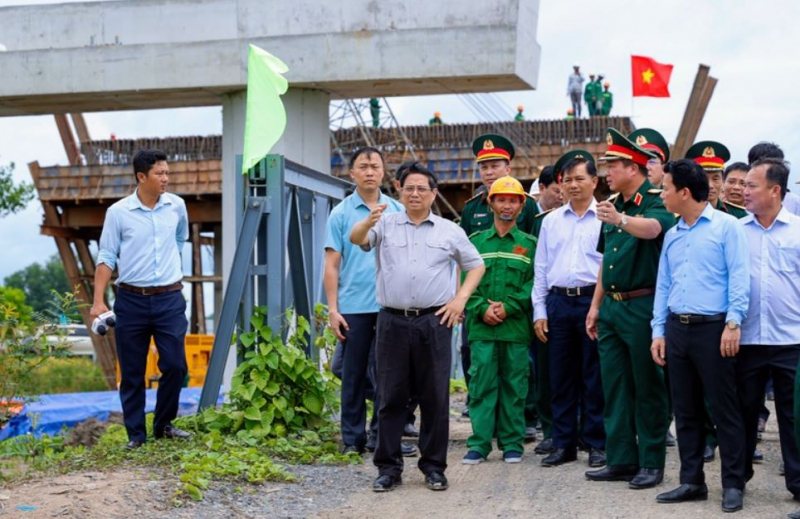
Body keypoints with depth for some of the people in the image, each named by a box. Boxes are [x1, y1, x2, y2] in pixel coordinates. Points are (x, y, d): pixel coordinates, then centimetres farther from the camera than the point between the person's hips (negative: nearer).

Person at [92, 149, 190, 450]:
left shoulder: (177, 206, 2)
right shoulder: (118, 212, -6)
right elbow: (106, 256, -5)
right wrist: (98, 300, -12)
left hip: (170, 300, 2)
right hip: (131, 301, -2)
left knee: (175, 366, -1)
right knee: (132, 373, 4)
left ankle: (164, 425, 18)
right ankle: (136, 434, 14)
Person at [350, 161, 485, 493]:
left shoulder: (449, 231, 10)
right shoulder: (386, 224, 7)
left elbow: (476, 265, 17)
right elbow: (356, 239, -11)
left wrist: (460, 298, 2)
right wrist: (368, 222, -34)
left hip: (434, 322, 0)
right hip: (393, 321, 0)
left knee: (435, 397, 3)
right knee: (391, 397, 3)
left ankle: (434, 467, 12)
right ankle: (388, 467, 10)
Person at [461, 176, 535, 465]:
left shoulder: (529, 245, 8)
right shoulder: (476, 242, 11)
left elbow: (534, 283, 0)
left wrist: (508, 307, -11)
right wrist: (482, 309, -9)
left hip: (517, 327, 0)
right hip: (481, 327, 1)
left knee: (514, 386, 4)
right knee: (481, 385, -1)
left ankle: (512, 444, 11)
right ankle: (479, 444, 3)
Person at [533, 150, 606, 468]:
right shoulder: (551, 221, 13)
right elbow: (540, 269, 14)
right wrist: (539, 311, 7)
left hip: (593, 300, -3)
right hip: (558, 302, 4)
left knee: (595, 377, 1)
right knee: (560, 377, 7)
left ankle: (597, 444, 10)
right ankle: (563, 444, 15)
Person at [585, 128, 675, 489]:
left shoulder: (656, 201, -10)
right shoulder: (613, 205, 14)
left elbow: (652, 228, -34)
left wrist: (621, 219, -52)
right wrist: (596, 305, 17)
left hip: (643, 306, -8)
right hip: (612, 307, 8)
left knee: (648, 388, 0)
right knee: (614, 386, 10)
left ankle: (652, 463, 8)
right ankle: (621, 460, 17)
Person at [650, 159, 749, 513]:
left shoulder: (726, 227, -4)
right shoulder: (672, 235, 15)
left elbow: (739, 277, -10)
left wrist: (733, 323, -18)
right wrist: (659, 331, 10)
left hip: (712, 328, -6)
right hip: (676, 329, 7)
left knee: (724, 409, -1)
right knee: (685, 410, 10)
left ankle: (733, 484, 6)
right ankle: (692, 482, 18)